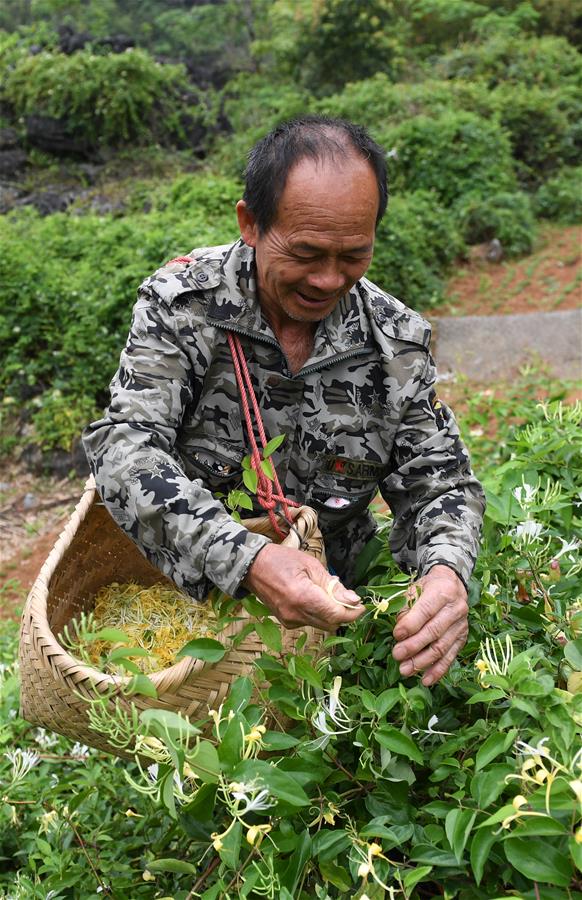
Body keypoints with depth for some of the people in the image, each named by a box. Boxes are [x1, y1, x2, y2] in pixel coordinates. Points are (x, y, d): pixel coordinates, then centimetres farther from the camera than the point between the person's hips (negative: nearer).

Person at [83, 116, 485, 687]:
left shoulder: (398, 341, -5)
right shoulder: (180, 302, -13)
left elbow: (438, 484, 0)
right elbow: (125, 448, -22)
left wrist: (445, 572, -25)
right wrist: (247, 560, -39)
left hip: (330, 599, 2)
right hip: (185, 594, -2)